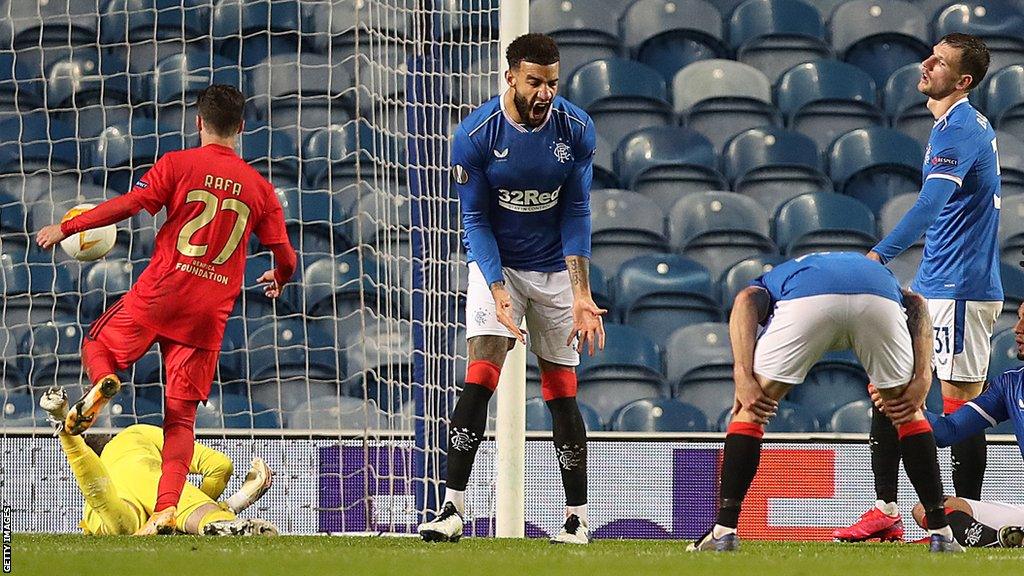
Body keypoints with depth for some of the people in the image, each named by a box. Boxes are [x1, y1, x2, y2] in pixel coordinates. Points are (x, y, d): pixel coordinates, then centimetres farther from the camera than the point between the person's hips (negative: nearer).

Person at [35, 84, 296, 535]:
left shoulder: (178, 165, -1)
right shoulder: (259, 187, 8)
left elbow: (127, 205, -11)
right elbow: (285, 258, 10)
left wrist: (67, 227, -1)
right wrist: (278, 279, 34)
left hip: (160, 293, -2)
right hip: (211, 313, 2)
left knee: (98, 343, 23)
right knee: (181, 417, 5)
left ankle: (101, 384, -12)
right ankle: (167, 508, -11)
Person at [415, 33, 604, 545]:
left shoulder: (575, 129, -10)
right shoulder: (475, 135, -16)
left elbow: (575, 214, -6)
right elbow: (476, 220, -11)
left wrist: (580, 293, -14)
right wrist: (498, 291, -22)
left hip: (555, 268, 2)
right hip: (495, 265, -2)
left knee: (561, 390, 3)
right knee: (482, 371, -18)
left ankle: (576, 517, 11)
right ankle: (452, 509, -20)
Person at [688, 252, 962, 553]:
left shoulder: (769, 282, 41)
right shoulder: (881, 272, 47)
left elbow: (747, 300, 14)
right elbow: (916, 303, 23)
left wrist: (743, 376, 3)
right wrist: (922, 379, 13)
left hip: (805, 301, -2)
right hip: (879, 299, 2)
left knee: (751, 410, 19)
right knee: (908, 413, 25)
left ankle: (725, 530, 13)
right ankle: (940, 532, 20)